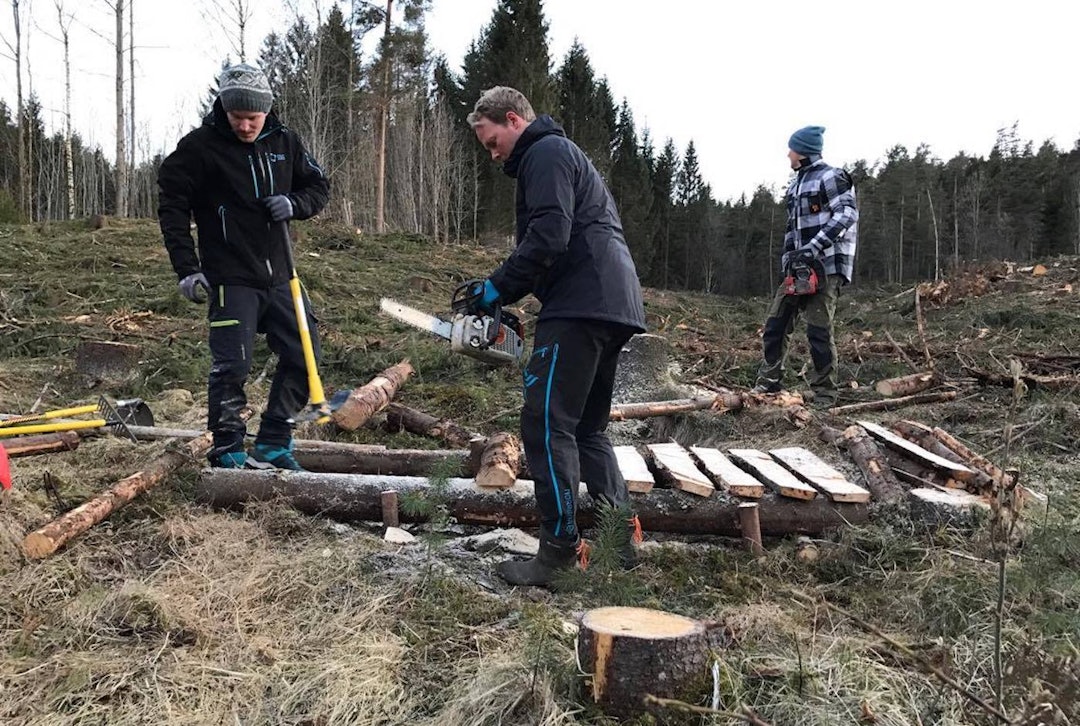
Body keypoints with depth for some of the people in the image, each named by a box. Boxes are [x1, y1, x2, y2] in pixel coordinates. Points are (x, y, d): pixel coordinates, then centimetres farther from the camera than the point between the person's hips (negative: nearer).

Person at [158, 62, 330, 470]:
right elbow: (172, 206, -5)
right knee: (233, 365, -8)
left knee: (303, 356, 5)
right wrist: (187, 269, -11)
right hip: (231, 279, -5)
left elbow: (319, 187, 15)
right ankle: (227, 452, 8)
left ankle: (272, 445, 18)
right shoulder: (200, 146, -7)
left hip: (279, 276, 5)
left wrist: (294, 204, -8)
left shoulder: (284, 143, 6)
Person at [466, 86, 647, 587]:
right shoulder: (563, 155, 31)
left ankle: (560, 548, -9)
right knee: (588, 428, 14)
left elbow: (549, 236, -17)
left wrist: (499, 287, -8)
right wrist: (505, 292, 17)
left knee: (546, 424, -10)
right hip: (613, 306, 11)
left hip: (580, 307, -11)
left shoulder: (545, 153, -1)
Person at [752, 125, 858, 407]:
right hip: (800, 266, 9)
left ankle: (825, 396, -1)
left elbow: (847, 214, -17)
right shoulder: (797, 183, 21)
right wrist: (788, 258, 15)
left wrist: (814, 247, -24)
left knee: (819, 329, -9)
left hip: (826, 266, -9)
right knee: (776, 323, 5)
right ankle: (768, 384, 12)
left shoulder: (830, 177, -6)